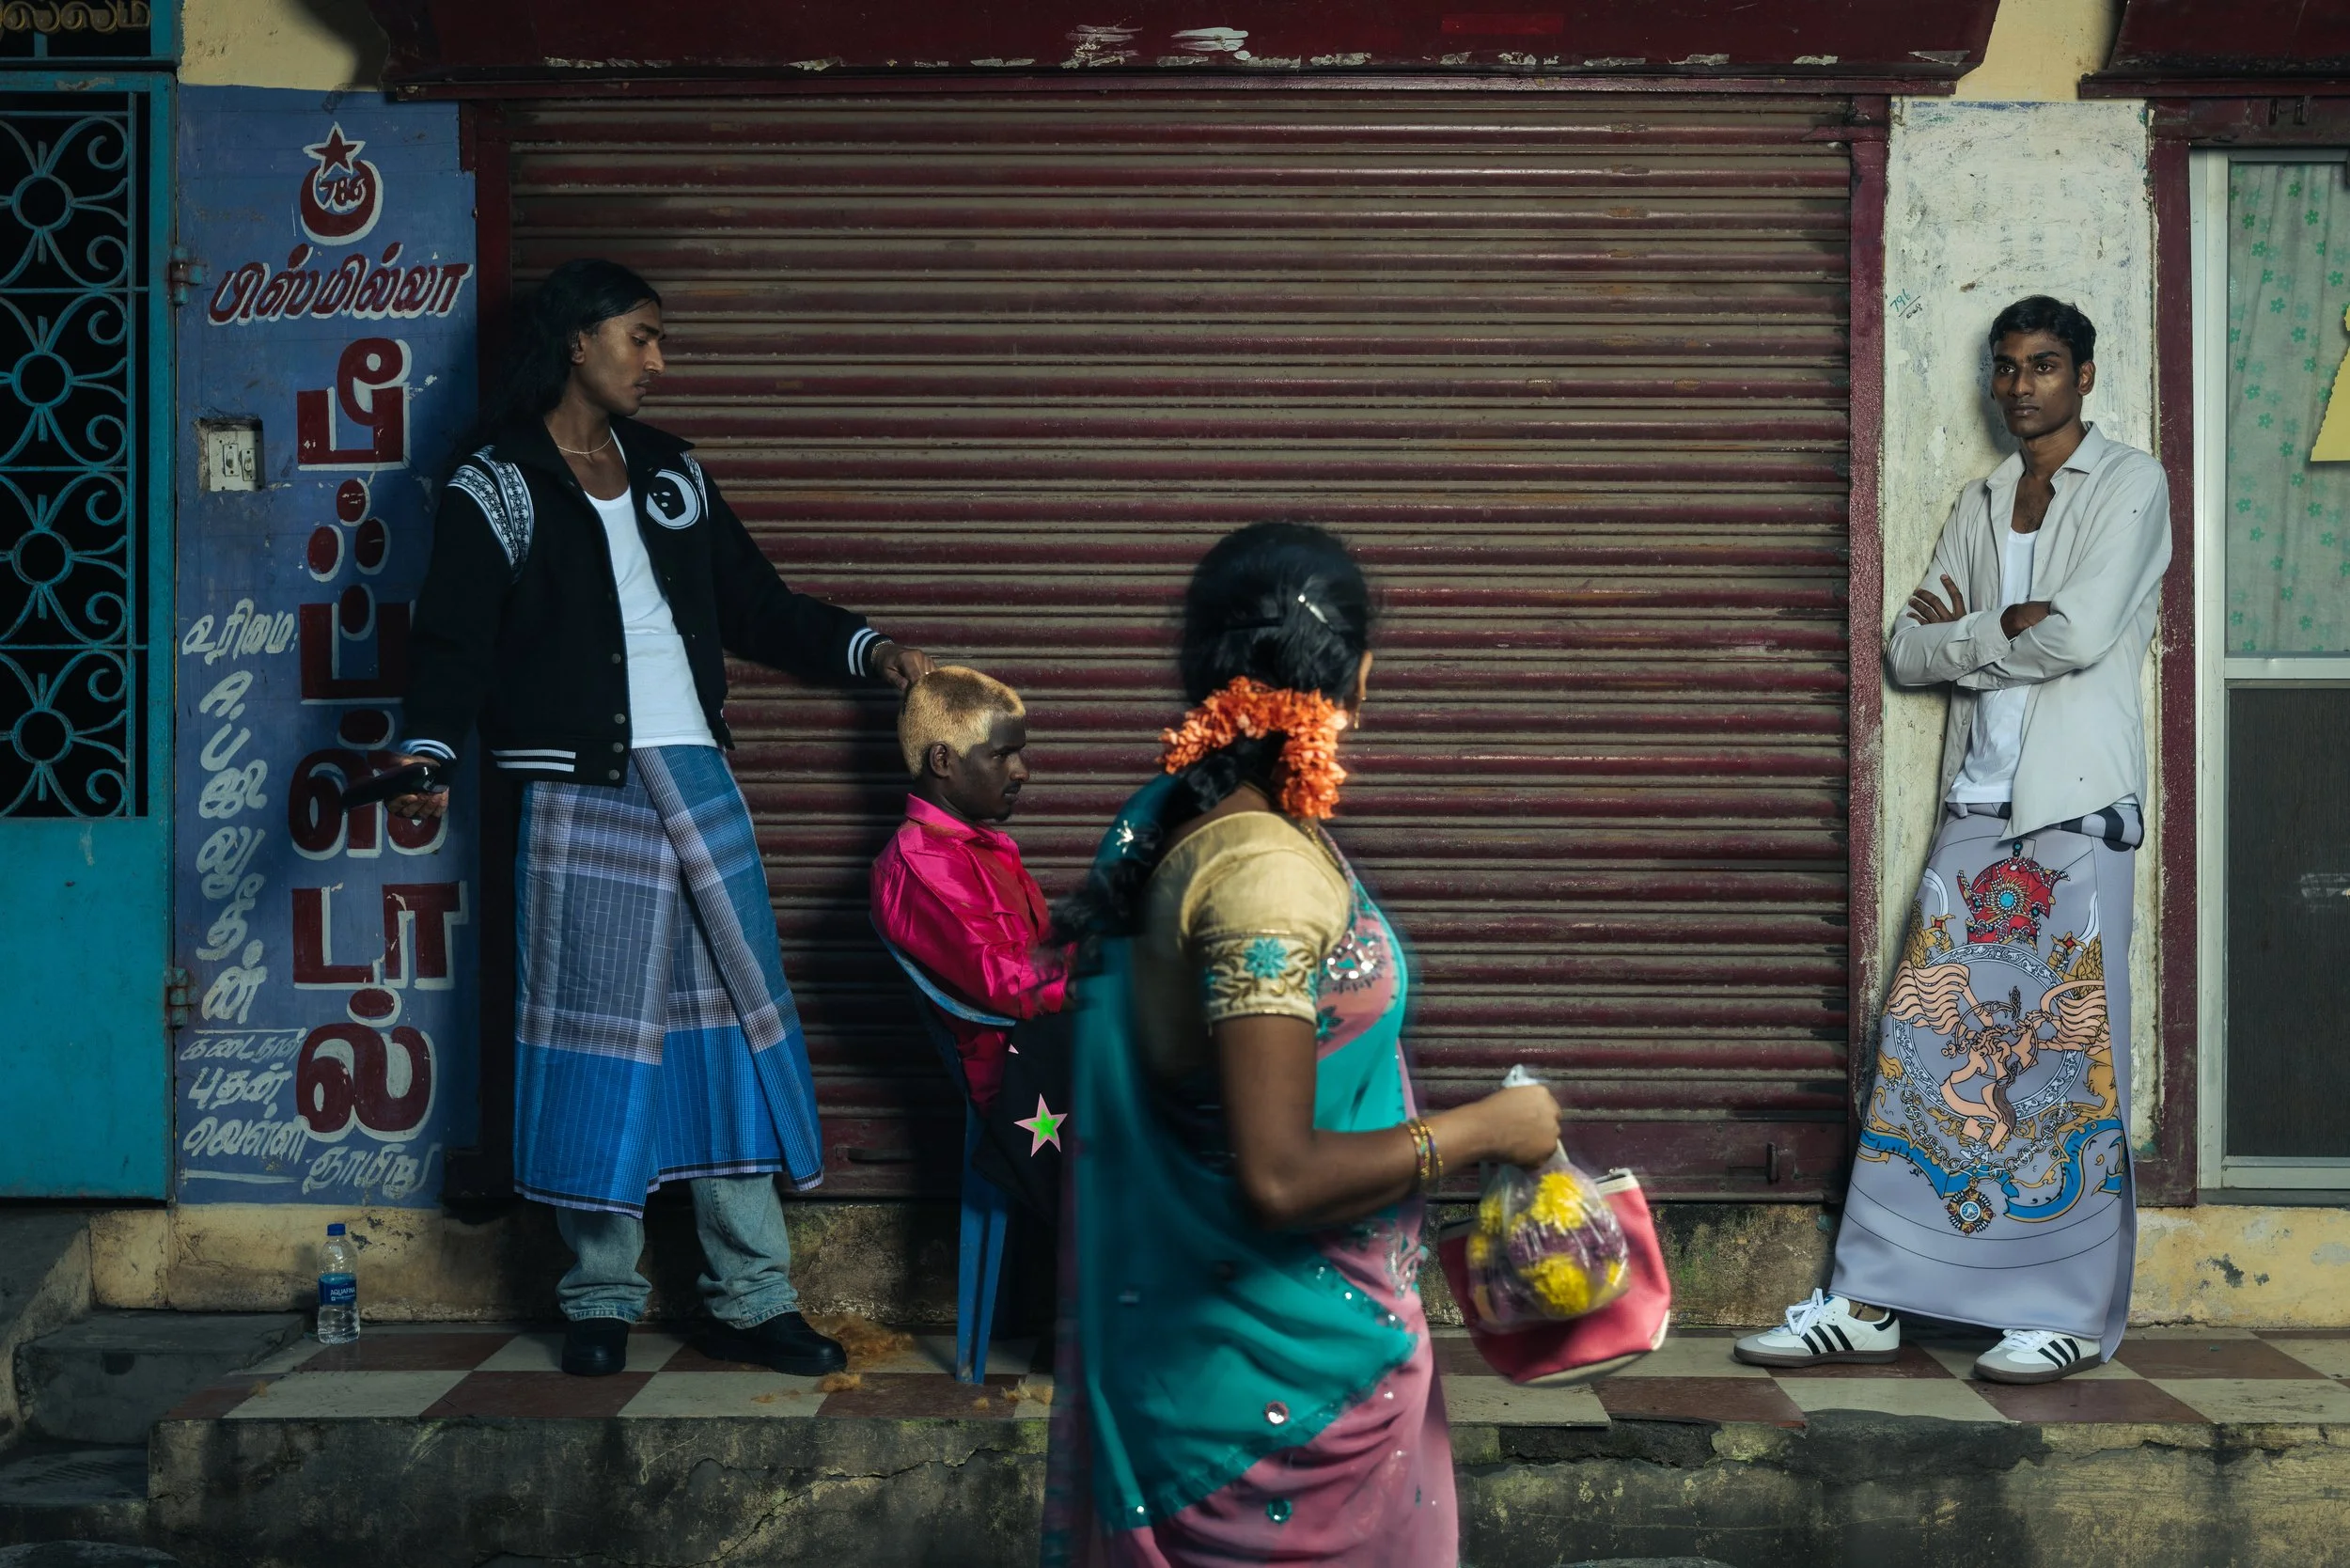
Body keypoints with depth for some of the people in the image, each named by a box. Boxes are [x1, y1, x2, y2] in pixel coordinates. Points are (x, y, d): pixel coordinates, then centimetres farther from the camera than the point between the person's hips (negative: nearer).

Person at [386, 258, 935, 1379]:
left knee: (732, 1016, 3)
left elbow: (757, 607, 20)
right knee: (598, 1031, -1)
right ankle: (601, 1300, 12)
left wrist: (869, 651, 8)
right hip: (582, 794, -5)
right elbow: (454, 641, -10)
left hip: (697, 780, 5)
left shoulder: (670, 475, 17)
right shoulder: (496, 489, -1)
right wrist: (428, 754, -26)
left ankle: (749, 1300, 9)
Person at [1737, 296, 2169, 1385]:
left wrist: (1966, 631, -2)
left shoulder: (2130, 487, -1)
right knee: (1922, 1051, 3)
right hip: (1978, 813, 6)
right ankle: (1868, 1302, 6)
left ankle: (2074, 1314, 8)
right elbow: (1907, 648, 9)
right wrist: (2009, 631, -6)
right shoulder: (1979, 505, 18)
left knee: (2072, 1059, -2)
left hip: (2076, 815, -5)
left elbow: (2081, 635, -15)